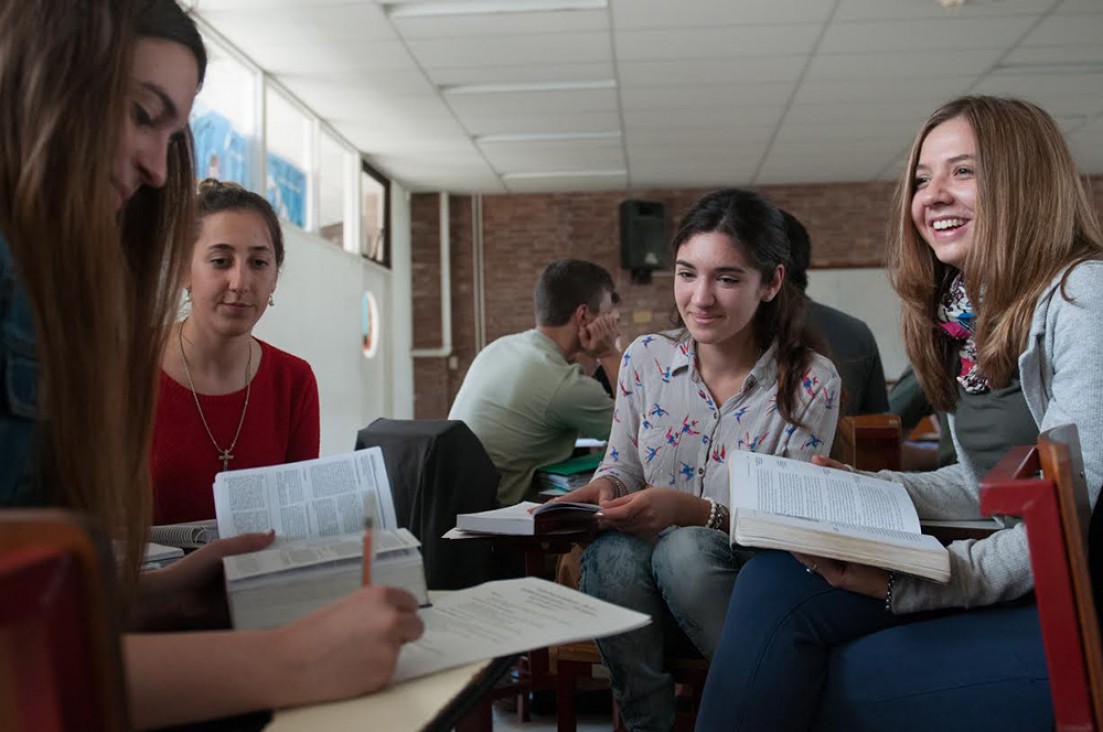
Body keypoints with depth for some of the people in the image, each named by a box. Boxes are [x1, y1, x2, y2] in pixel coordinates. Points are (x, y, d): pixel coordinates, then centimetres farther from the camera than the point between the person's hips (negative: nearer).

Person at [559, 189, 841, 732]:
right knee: (613, 553, -32)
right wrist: (606, 487, -14)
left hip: (742, 585, -2)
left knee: (685, 550, -35)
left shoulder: (810, 383, -7)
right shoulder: (645, 359, 2)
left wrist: (690, 510, -26)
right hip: (642, 590, 2)